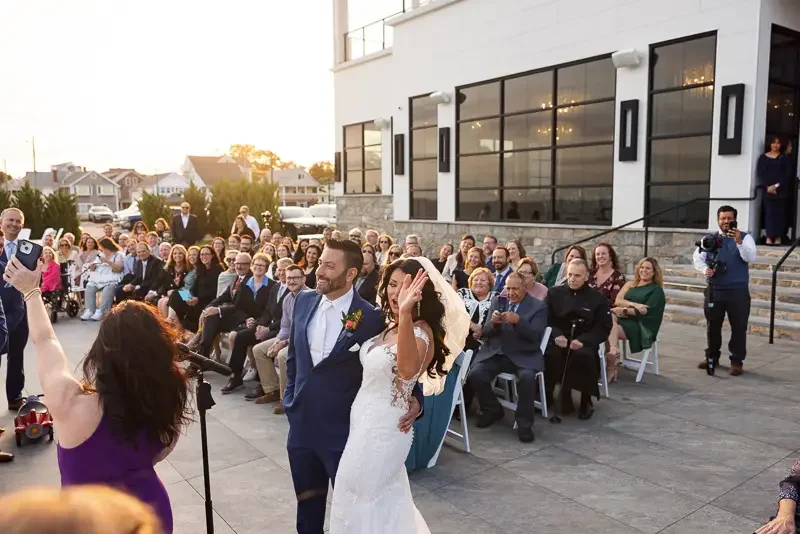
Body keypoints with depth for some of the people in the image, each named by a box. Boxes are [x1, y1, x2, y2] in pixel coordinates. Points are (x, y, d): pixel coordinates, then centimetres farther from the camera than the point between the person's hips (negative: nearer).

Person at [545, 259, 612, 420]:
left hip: (584, 342, -1)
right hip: (560, 339, 1)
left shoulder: (598, 298, 4)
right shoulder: (554, 293, 8)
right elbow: (546, 320, 6)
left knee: (584, 357, -35)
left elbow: (604, 327, 1)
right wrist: (556, 335, -14)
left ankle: (586, 401, -11)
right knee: (549, 355, -33)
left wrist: (583, 340, -15)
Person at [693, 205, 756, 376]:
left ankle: (737, 361, 13)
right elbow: (697, 257, 4)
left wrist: (739, 242, -31)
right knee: (712, 326, 13)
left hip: (738, 291, -3)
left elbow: (751, 257, -15)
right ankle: (712, 356, 27)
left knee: (738, 328, 2)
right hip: (714, 290, 3)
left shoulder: (745, 237, 0)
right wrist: (705, 269, -16)